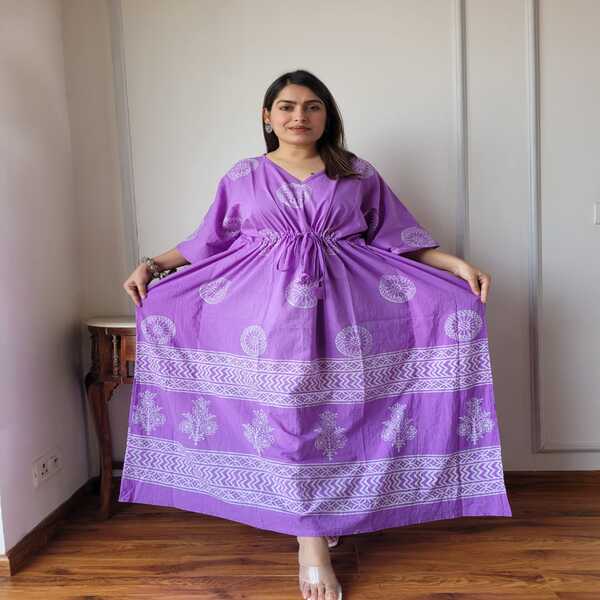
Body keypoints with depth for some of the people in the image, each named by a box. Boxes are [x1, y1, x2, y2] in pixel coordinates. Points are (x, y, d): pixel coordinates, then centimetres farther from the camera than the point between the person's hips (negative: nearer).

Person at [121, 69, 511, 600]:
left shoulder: (358, 174, 11)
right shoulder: (243, 176, 12)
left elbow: (398, 237, 11)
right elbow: (208, 241, 16)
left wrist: (457, 264, 0)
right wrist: (153, 265, 6)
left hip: (342, 301, 1)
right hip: (270, 304, 0)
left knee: (338, 408, -5)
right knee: (285, 410, -7)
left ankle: (321, 518, 16)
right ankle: (311, 540, 3)